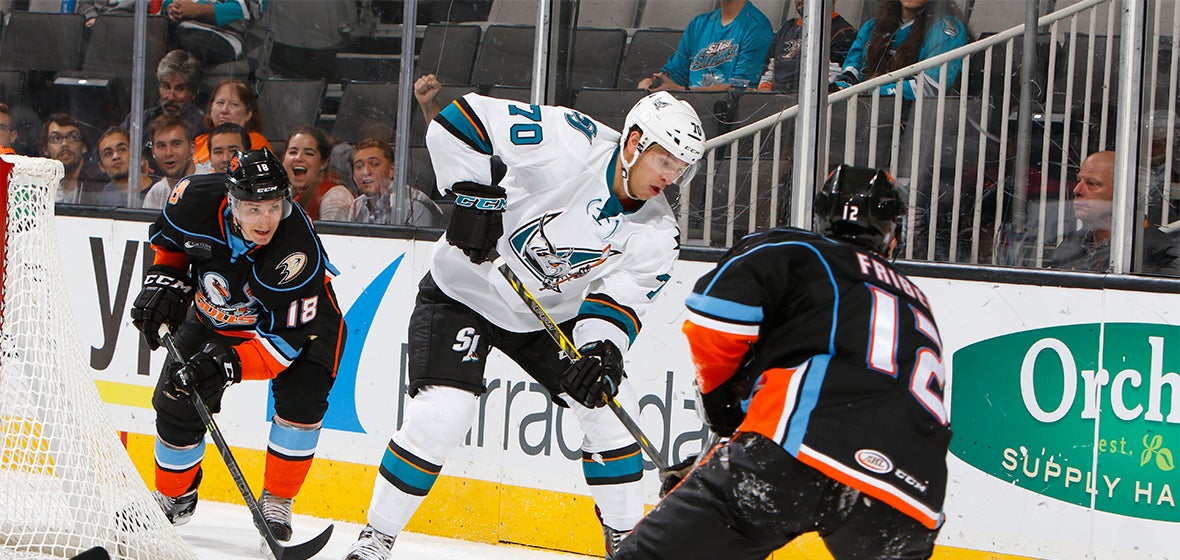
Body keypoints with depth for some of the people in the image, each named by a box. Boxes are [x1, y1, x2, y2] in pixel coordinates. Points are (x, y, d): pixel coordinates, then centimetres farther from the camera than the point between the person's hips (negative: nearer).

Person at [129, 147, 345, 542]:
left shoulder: (298, 254, -40)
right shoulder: (198, 200, -29)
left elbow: (286, 339, -36)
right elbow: (167, 237, -2)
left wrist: (231, 364, -45)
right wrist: (165, 281, -12)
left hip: (300, 319, -3)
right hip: (216, 314, 4)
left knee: (300, 400, -26)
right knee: (177, 402, -3)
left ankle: (276, 502, -7)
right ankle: (173, 496, 24)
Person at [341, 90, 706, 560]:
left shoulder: (656, 234, -10)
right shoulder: (570, 143, -27)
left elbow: (618, 300, -12)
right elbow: (463, 118, -24)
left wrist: (603, 352, -31)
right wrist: (475, 195, -28)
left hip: (552, 313, 6)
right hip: (464, 293, -6)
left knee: (611, 406, -3)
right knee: (442, 414, -21)